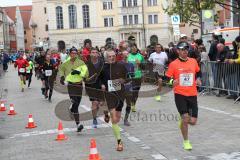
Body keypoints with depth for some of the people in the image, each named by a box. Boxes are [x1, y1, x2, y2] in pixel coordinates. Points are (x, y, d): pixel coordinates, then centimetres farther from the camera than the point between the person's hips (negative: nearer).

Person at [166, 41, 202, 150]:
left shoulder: (193, 61, 4)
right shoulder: (173, 64, -6)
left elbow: (198, 72, 23)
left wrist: (198, 79, 4)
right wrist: (172, 82, -22)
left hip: (192, 94, 3)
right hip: (180, 94, -3)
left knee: (193, 121, 1)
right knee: (185, 117, -10)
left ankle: (182, 121, 38)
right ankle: (186, 141, 12)